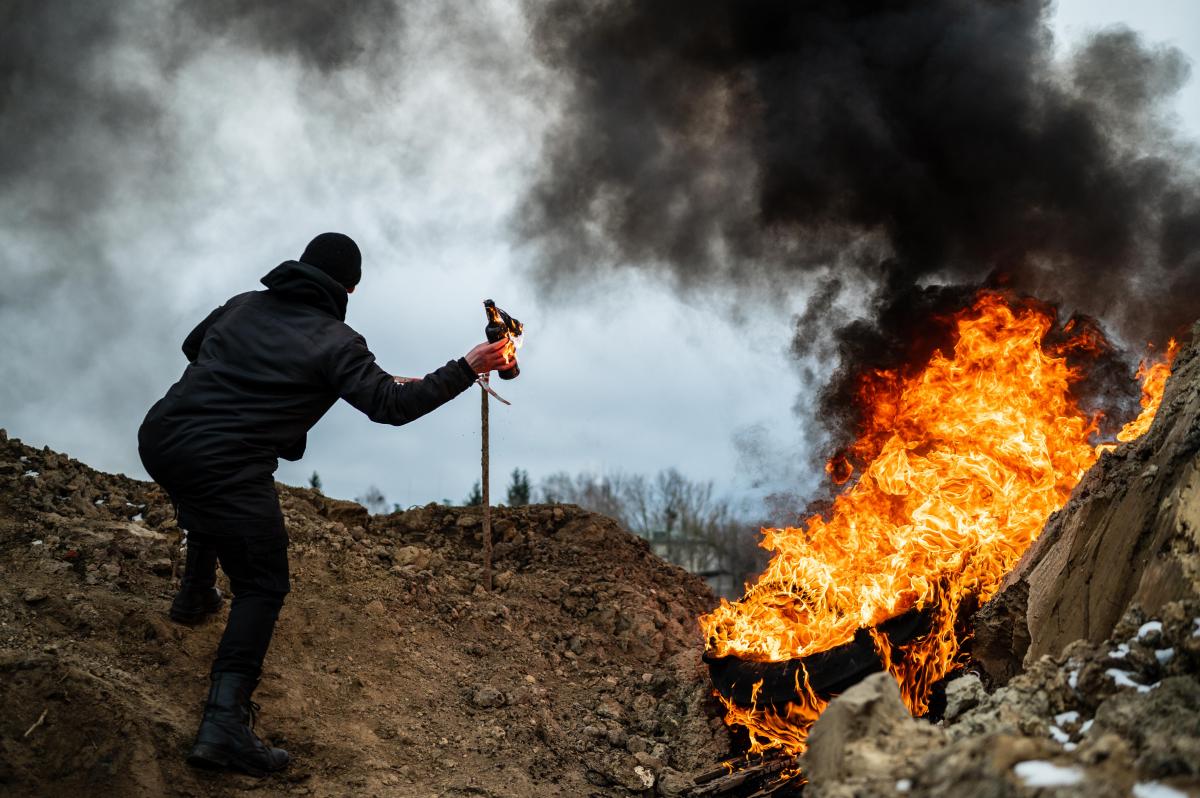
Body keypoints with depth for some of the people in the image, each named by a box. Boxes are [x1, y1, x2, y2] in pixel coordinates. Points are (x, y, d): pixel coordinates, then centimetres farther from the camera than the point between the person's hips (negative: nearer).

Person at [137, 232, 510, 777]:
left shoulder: (244, 305, 15)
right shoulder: (334, 342, -4)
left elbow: (192, 346, 31)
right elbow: (391, 405, -9)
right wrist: (468, 369, -2)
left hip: (158, 439, 7)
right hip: (228, 469, -6)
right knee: (262, 587, 2)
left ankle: (196, 594, 54)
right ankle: (224, 722, -10)